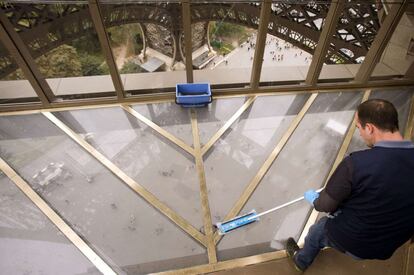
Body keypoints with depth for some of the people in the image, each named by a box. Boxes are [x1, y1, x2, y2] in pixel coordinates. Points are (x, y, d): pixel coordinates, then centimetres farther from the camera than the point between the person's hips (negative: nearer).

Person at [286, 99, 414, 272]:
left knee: (317, 230, 26)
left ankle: (301, 261, 53)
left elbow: (325, 205, -18)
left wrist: (313, 198, 4)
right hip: (389, 246, 5)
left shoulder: (356, 163, -33)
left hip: (352, 242, -4)